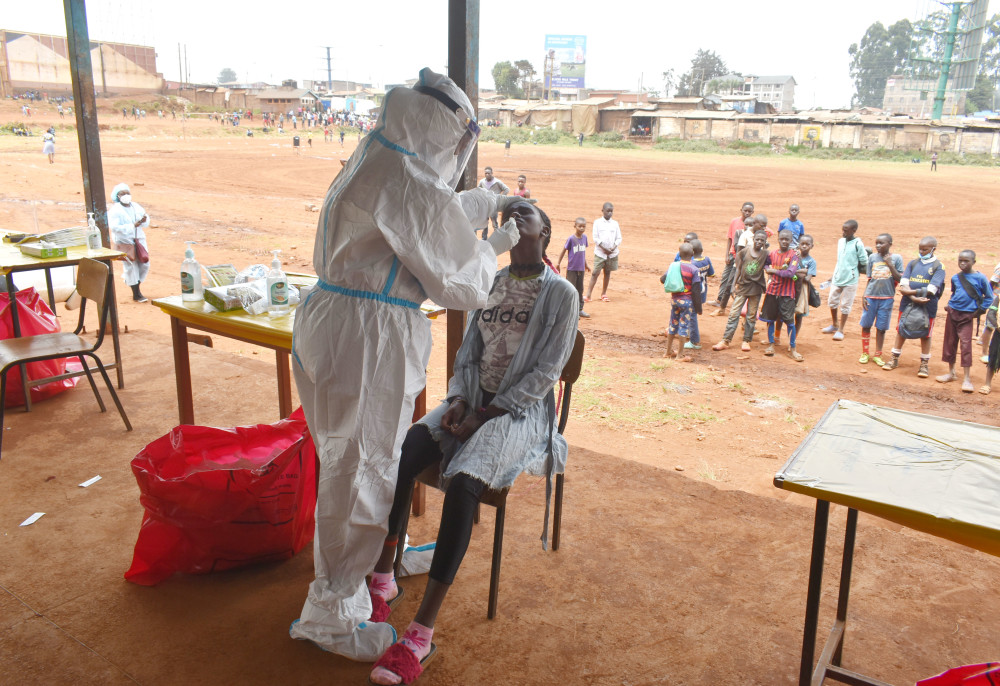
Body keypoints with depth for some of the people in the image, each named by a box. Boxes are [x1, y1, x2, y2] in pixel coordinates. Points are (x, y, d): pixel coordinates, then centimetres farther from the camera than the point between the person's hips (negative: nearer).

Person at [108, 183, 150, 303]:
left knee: (144, 264, 3)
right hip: (124, 240, -5)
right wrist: (133, 226, -22)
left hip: (139, 239, 5)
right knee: (131, 266, -2)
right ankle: (136, 294, 7)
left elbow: (147, 222, 9)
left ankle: (129, 281, 30)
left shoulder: (136, 206, 9)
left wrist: (144, 220, -16)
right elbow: (114, 227, -17)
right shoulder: (115, 210, -8)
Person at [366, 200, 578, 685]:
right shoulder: (490, 283, 13)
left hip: (522, 410, -5)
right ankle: (382, 579, -10)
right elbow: (468, 352, 13)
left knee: (462, 482, -32)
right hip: (473, 400, 6)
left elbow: (545, 372, -10)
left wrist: (485, 414, -17)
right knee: (400, 455, -23)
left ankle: (422, 633, -30)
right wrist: (459, 399, -7)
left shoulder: (561, 294, -4)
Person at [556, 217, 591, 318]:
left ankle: (580, 309, 23)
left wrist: (586, 264, 21)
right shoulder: (571, 239, -13)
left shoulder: (584, 237, 3)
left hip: (581, 268, 6)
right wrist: (558, 263, -3)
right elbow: (564, 251, -5)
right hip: (571, 269, -6)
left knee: (580, 289, 13)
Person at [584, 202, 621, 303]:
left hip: (612, 253, 3)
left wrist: (613, 248, -10)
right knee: (595, 273, -6)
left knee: (607, 272, 9)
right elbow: (595, 238, -6)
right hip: (600, 252, -3)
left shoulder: (615, 224, 7)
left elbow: (619, 238, 6)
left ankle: (604, 293, 19)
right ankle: (588, 294, -5)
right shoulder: (597, 222, -1)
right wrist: (604, 249, -12)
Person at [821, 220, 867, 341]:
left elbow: (864, 262, -9)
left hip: (850, 280, -6)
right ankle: (834, 325, 35)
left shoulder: (858, 244, -13)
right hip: (837, 278, 6)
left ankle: (840, 330, 13)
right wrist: (835, 275, 14)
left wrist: (853, 269, -1)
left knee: (845, 306, 3)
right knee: (832, 302, 15)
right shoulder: (840, 241, 6)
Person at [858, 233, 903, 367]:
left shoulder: (896, 258, -2)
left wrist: (890, 265, -16)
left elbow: (899, 279, -6)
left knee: (881, 328, 6)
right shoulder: (872, 257, 3)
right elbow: (869, 279, 7)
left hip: (887, 298, -1)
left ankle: (877, 355, 19)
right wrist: (864, 296, 1)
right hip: (871, 297, 1)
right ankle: (865, 353, 20)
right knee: (865, 325, 5)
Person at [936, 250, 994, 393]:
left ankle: (967, 379, -5)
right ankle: (951, 372, 25)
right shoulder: (955, 278, 5)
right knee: (949, 343, 10)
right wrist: (949, 304, 9)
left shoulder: (980, 278, -7)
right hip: (952, 313, 5)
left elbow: (989, 298, 1)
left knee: (966, 344, -9)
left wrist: (979, 311, -4)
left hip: (967, 316, -5)